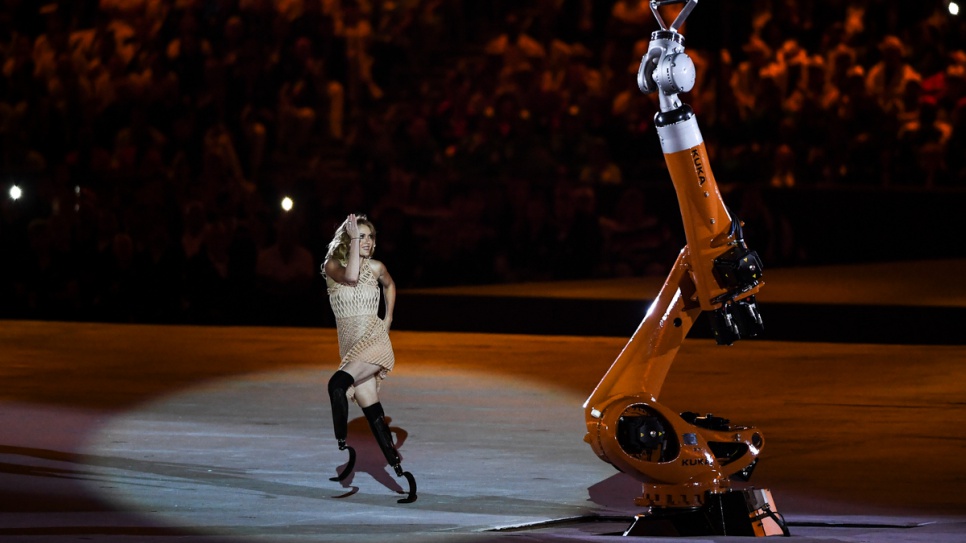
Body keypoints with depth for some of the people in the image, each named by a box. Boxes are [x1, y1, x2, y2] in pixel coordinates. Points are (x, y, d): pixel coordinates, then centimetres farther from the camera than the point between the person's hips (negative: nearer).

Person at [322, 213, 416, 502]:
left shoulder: (376, 267, 6)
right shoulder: (333, 265, 2)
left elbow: (390, 285, 30)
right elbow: (350, 277, -21)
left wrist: (388, 318, 19)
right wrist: (353, 239, -16)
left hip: (375, 341, -3)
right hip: (350, 346, 3)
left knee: (338, 383, -30)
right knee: (372, 412, -2)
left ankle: (343, 447, -22)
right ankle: (399, 471, 1)